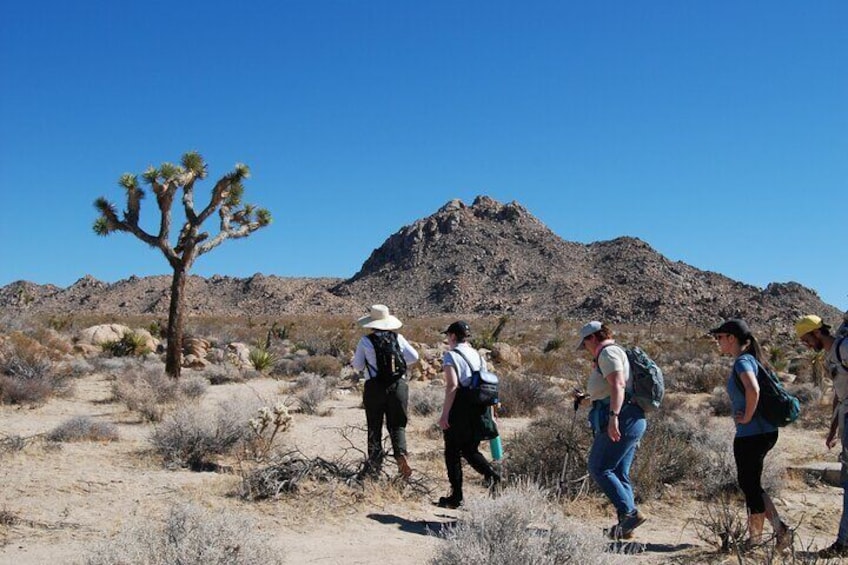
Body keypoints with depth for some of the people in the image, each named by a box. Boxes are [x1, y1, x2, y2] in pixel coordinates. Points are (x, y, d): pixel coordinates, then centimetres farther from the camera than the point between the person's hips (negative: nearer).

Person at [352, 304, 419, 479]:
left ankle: (374, 467, 13)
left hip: (375, 386, -1)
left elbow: (357, 366, 3)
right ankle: (401, 453, -16)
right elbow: (414, 357, 4)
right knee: (397, 425, 10)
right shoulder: (398, 338, 1)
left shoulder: (365, 341, -4)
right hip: (398, 385, 2)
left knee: (374, 427, 10)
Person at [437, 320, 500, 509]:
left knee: (453, 452, 8)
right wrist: (490, 413, 15)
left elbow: (452, 385, -18)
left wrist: (444, 414, -18)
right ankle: (490, 472, -7)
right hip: (479, 409, 6)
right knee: (470, 450, 19)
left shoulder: (451, 355, -8)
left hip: (459, 409, -6)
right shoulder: (478, 355, 12)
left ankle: (456, 496, 11)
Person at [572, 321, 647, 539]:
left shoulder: (607, 353, -7)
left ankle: (630, 513, -11)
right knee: (619, 473, 9)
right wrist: (587, 397, 37)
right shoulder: (615, 352, 25)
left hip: (622, 419, -10)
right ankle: (625, 525, 9)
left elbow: (618, 385, -22)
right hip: (632, 420, 10)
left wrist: (613, 417, -29)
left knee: (599, 468, -7)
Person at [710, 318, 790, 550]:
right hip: (765, 432, 10)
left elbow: (753, 390, -34)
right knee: (749, 483, 16)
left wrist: (747, 417, -20)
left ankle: (780, 528, 4)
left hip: (750, 434, -10)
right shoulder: (750, 359, 13)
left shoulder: (742, 362, -16)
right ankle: (754, 535, 21)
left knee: (751, 485, 1)